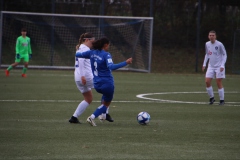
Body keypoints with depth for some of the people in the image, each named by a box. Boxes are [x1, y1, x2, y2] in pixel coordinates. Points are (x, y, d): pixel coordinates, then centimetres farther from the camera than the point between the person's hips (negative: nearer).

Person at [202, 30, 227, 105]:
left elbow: (224, 55, -5)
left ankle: (222, 100, 6)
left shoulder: (219, 44, -11)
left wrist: (222, 65, -14)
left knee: (219, 83, -4)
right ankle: (211, 98, 10)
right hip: (211, 66, 5)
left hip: (219, 67, -5)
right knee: (207, 81, -6)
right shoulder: (207, 44, 4)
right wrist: (204, 64, 12)